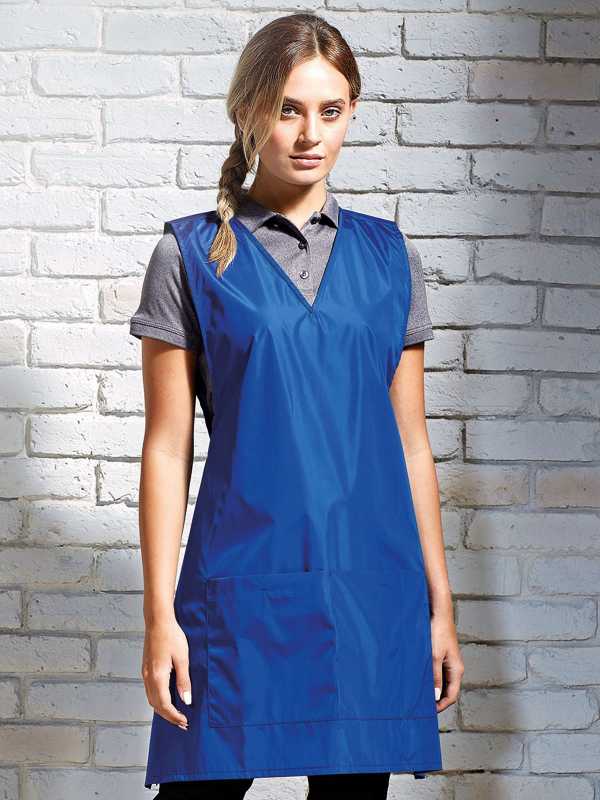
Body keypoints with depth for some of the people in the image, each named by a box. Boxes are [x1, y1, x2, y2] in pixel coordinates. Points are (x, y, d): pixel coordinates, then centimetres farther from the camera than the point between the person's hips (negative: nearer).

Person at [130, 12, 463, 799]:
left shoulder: (388, 256, 10)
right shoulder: (192, 255, 2)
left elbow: (411, 444, 12)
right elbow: (168, 447, 1)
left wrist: (440, 606, 10)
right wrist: (160, 615, -4)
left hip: (372, 586, 3)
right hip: (244, 580, -2)